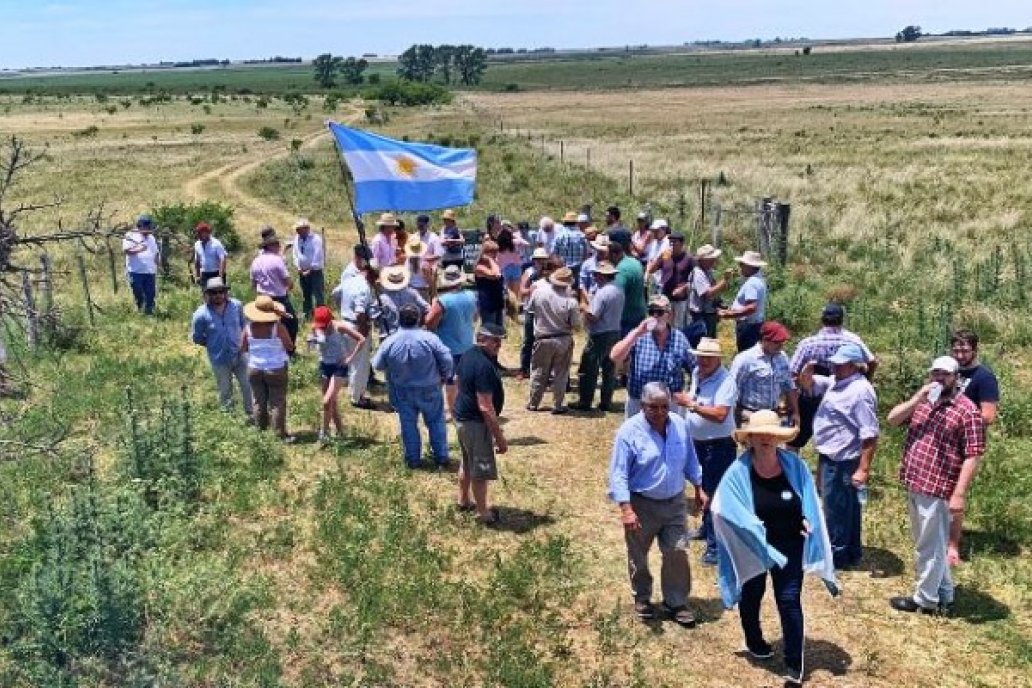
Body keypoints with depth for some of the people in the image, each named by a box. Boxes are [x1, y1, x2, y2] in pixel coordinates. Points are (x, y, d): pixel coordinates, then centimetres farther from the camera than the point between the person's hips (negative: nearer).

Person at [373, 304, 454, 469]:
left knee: (408, 425, 15)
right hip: (429, 390, -1)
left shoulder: (389, 342, -14)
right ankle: (441, 458, 22)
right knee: (436, 423, 15)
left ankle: (412, 460, 24)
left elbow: (377, 365, -1)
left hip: (403, 392, 1)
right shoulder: (429, 338, -19)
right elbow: (446, 360, -14)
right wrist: (445, 376, 6)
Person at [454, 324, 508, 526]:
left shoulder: (468, 355, 2)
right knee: (481, 469, 4)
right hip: (475, 422, -10)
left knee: (468, 462, 25)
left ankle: (463, 501, 41)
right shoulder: (484, 366, -28)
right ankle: (483, 513, 17)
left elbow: (457, 380, 20)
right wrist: (499, 437, -23)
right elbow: (485, 407, -29)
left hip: (462, 416, 10)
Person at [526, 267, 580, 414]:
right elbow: (576, 323, -13)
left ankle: (533, 403, 23)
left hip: (543, 339, 2)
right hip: (564, 340, -1)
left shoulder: (539, 291, -12)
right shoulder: (570, 300, -19)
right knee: (560, 374, 10)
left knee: (538, 373, 14)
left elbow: (531, 307, 4)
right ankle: (557, 405, 14)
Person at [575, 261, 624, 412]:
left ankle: (585, 402, 4)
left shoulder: (602, 292, -18)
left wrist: (584, 307, -1)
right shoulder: (619, 292, 9)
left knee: (589, 370, 1)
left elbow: (593, 317, -20)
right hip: (615, 333, 8)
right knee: (609, 369, 11)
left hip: (599, 336, -8)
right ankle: (606, 402, 15)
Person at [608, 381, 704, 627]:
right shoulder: (629, 431, -19)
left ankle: (676, 602, 20)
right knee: (638, 555, 12)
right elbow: (618, 473, -19)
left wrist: (698, 488, 15)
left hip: (674, 502, 3)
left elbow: (690, 460, 11)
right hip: (641, 504, -3)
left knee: (677, 553, 4)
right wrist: (626, 508, -25)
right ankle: (642, 598, 34)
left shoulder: (680, 424, -4)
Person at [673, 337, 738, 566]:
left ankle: (715, 545, 0)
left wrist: (692, 404, -31)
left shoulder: (725, 381, -22)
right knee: (704, 488, 25)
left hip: (719, 445, -9)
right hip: (697, 442, 9)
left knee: (715, 493, -6)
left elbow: (720, 415, -32)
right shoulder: (697, 373, 5)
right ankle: (707, 527, 44)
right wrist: (686, 400, 8)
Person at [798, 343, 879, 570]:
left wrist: (863, 469, -27)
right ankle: (852, 553, 32)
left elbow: (870, 435, -24)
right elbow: (807, 385, 23)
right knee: (848, 508, 20)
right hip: (830, 458, 10)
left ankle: (836, 555, 15)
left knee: (836, 509, 3)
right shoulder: (835, 382, 8)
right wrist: (807, 370, -1)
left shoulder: (860, 390, -20)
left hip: (842, 461, -10)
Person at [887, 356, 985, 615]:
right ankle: (943, 594, 34)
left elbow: (973, 456, -15)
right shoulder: (922, 401, 11)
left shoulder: (967, 410, -13)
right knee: (930, 544, 20)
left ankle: (926, 600, 18)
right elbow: (892, 419, 5)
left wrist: (959, 494, -20)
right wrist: (916, 399, -11)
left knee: (929, 547, 4)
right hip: (914, 486, 8)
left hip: (936, 490, -8)